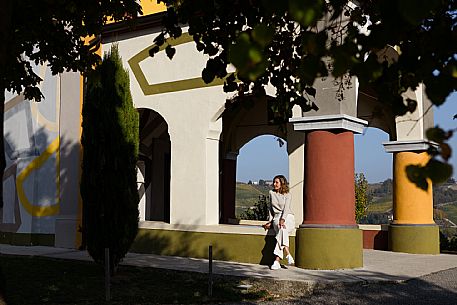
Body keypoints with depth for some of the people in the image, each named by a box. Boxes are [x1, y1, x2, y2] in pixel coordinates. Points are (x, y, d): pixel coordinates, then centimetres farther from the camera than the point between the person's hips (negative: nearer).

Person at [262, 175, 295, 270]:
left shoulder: (287, 195, 4)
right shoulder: (271, 193, 15)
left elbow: (286, 208, -9)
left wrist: (282, 220, -26)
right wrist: (270, 221, 9)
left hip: (288, 217, -2)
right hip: (276, 217, 2)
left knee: (282, 229, -35)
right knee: (282, 229, -35)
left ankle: (277, 260, -38)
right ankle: (288, 254, -43)